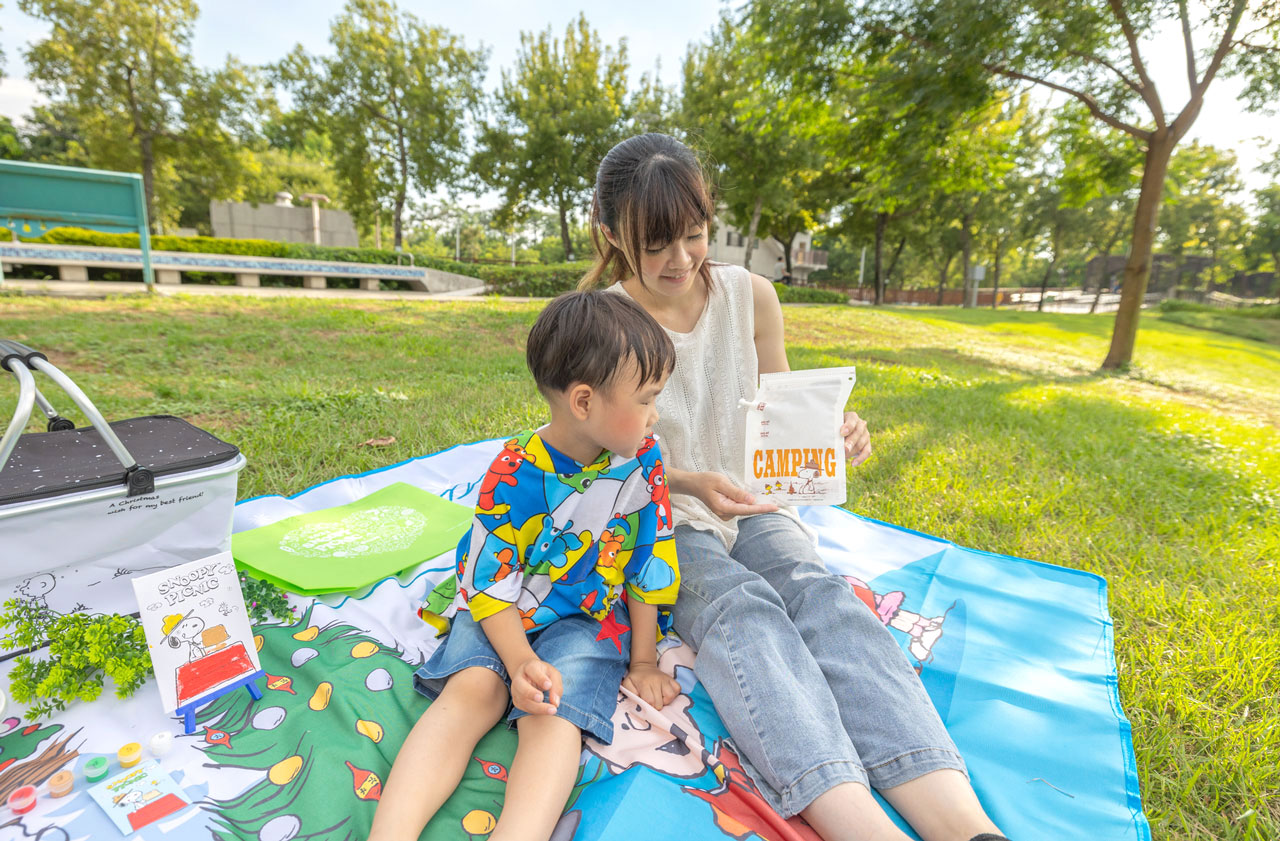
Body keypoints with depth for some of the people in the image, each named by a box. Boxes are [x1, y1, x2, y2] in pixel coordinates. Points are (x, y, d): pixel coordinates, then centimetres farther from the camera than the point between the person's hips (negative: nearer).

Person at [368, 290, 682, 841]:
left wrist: (643, 661, 4)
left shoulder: (642, 463, -10)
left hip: (588, 618, 1)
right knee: (471, 690, -27)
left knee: (555, 716, -26)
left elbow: (648, 567, -1)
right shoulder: (514, 475, -18)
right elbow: (491, 581, -11)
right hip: (502, 611, 0)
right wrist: (521, 660, -26)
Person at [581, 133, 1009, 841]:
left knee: (823, 595, -27)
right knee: (742, 609, -33)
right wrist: (690, 482, -25)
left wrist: (833, 436, -17)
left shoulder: (750, 295, -2)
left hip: (753, 508, 3)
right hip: (660, 521, -2)